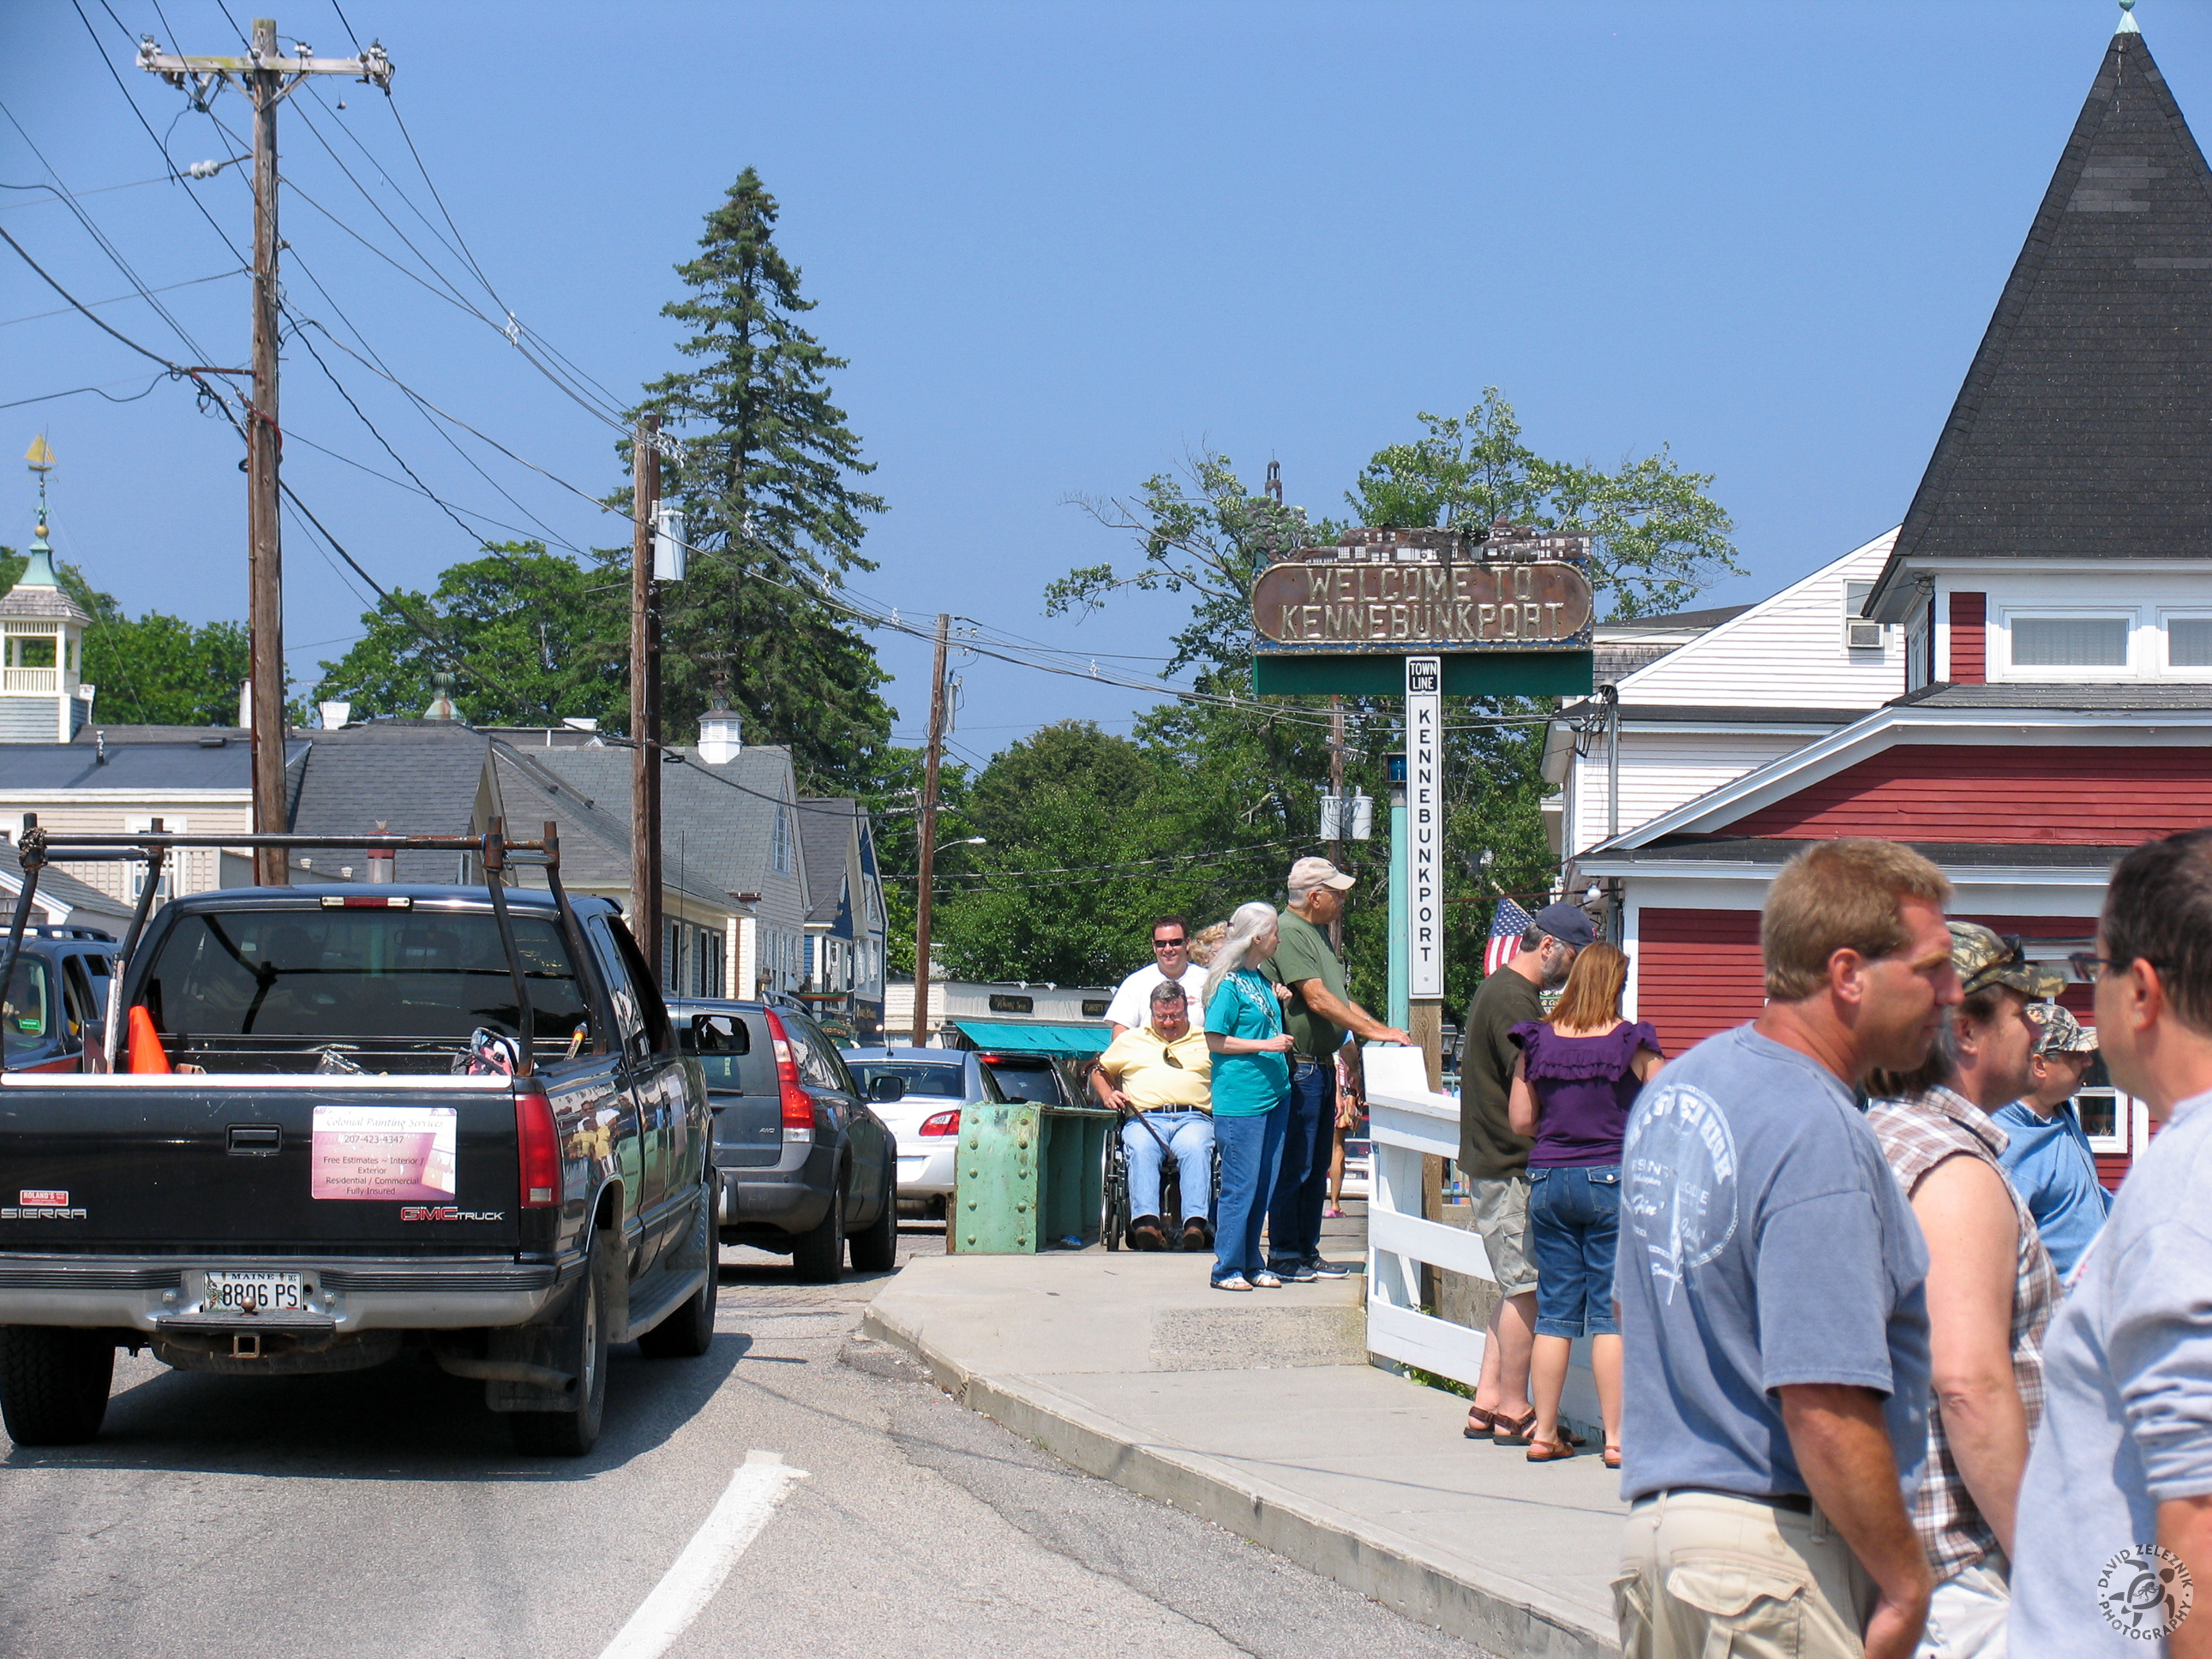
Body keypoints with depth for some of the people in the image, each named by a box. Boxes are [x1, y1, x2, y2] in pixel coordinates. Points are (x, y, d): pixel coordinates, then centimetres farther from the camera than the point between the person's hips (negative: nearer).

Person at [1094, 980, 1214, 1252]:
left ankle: (1195, 1223, -52)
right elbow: (1100, 1071, 35)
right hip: (1145, 1118, 0)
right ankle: (1146, 1222, -53)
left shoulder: (1206, 1041, 24)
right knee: (1142, 1149, -37)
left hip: (1193, 1118, 0)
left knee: (1195, 1148, -37)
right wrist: (1108, 1095, 14)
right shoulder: (1130, 1041, 28)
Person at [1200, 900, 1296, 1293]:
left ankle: (1251, 1264, 17)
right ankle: (1227, 1268, 0)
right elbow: (1215, 1040, -13)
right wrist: (1266, 1045, -17)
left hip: (1273, 1094, 9)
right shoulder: (1229, 983, -11)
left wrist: (1280, 1004, 10)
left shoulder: (1260, 979, 14)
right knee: (1240, 1186, -6)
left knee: (1263, 1186, 10)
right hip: (1239, 1098, -9)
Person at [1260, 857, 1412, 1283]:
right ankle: (1283, 1255, 1)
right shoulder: (1289, 932, -14)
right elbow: (1317, 999, -21)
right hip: (1298, 1068, -10)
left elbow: (1338, 998, 23)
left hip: (1322, 1067, 10)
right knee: (1293, 1167, -5)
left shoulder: (1317, 932, 18)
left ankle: (1307, 1251, 18)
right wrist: (1372, 1032, -21)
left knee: (1316, 1168, 13)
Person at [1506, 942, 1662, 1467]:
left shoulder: (1538, 1043, 1)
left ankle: (1544, 1433, 12)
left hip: (1548, 1181, 3)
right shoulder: (1632, 1044, -8)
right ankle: (1616, 1438, 0)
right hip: (1612, 1182, -3)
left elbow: (1520, 1121, 5)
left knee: (1554, 1312, 9)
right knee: (1611, 1314, 0)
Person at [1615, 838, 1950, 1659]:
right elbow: (1824, 1407, -24)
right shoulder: (1817, 1136, -18)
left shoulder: (1674, 1091, 11)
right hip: (1779, 1546, -9)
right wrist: (1906, 1585, -13)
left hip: (1656, 1521, 9)